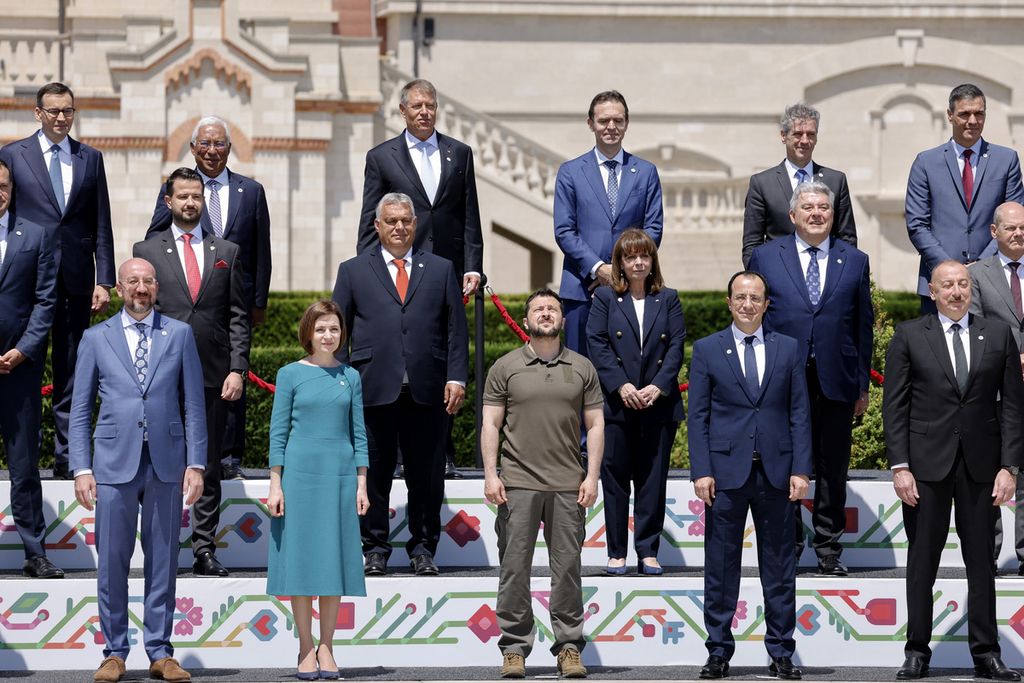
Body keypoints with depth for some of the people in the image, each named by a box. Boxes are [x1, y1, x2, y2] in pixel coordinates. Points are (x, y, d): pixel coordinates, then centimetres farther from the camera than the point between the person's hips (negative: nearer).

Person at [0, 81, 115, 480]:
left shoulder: (90, 159, 10)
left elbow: (101, 225, 9)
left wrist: (104, 280, 2)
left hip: (76, 278, 2)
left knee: (71, 371, 5)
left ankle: (67, 456, 9)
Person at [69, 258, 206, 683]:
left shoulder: (179, 335, 9)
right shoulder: (96, 339, 8)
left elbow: (194, 405, 7)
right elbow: (80, 410, 8)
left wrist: (196, 463, 0)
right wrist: (81, 469, -1)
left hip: (167, 464, 1)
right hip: (115, 464, 0)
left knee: (163, 560, 4)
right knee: (112, 563, 0)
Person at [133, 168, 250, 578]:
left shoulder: (226, 252, 12)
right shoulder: (147, 251, 7)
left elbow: (238, 317, 9)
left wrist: (237, 369, -1)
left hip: (213, 375, 2)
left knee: (209, 467, 5)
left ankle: (205, 550, 8)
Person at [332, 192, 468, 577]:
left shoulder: (441, 270, 14)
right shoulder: (353, 271, 12)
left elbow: (456, 328, 11)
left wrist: (456, 377, 0)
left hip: (427, 391, 1)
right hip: (373, 388, -1)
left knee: (427, 475, 4)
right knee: (373, 474, 2)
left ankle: (423, 548, 14)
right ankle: (375, 548, 11)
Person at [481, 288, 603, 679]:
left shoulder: (582, 368, 10)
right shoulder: (505, 368, 6)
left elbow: (595, 425, 9)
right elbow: (490, 424, 4)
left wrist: (592, 476, 0)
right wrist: (490, 475, -5)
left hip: (568, 486, 1)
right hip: (517, 485, -1)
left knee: (567, 567, 2)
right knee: (514, 567, -1)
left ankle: (569, 647, 7)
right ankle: (514, 647, 4)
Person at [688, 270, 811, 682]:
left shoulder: (788, 349, 9)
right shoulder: (707, 350, 6)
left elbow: (799, 413, 7)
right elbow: (697, 416, 3)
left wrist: (800, 470, -1)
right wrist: (701, 471, -6)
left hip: (776, 473, 1)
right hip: (726, 471, -1)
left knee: (779, 566, 5)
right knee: (721, 566, 2)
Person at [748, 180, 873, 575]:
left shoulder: (854, 261, 9)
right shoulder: (765, 257, 6)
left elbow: (864, 324, 10)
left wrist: (862, 383, 6)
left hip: (837, 381, 1)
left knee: (833, 469, 6)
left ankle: (829, 550, 15)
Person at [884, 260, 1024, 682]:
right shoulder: (909, 337, 4)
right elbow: (894, 406, 1)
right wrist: (899, 466, -7)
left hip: (981, 466, 1)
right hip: (927, 465, -1)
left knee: (981, 562, 5)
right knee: (922, 561, 4)